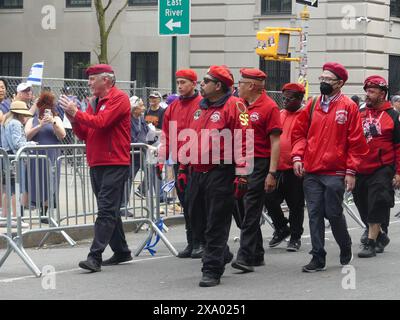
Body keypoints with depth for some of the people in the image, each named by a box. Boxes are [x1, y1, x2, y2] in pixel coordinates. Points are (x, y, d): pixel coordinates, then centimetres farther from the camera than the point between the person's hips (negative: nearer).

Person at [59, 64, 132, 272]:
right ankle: (121, 251, 24)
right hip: (96, 164, 9)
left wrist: (76, 113, -13)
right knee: (109, 211, 14)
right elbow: (84, 134, 15)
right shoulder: (95, 102, 17)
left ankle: (95, 256, -18)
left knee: (106, 211, -12)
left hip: (114, 164, -9)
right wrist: (73, 119, -2)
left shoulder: (119, 99, -8)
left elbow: (101, 122, -21)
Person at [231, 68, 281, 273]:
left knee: (251, 211, -8)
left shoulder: (269, 107, -9)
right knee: (245, 209, 12)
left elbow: (275, 142, -11)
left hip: (259, 164, -8)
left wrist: (272, 173, -17)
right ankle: (257, 255, 21)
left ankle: (245, 257, -10)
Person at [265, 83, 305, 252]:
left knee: (296, 205, 4)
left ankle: (295, 237, 15)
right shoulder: (279, 115, 13)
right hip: (277, 168, 5)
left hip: (295, 169, -5)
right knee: (270, 199, 3)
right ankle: (281, 229, 23)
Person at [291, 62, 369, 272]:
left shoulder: (349, 107, -2)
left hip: (335, 173, -4)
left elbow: (356, 142, -3)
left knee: (333, 214, 0)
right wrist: (297, 157, -1)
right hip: (311, 172, 4)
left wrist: (351, 171, -7)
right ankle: (318, 258, 8)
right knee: (314, 215, 2)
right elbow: (299, 132, 15)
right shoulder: (312, 105, 11)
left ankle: (345, 248, 26)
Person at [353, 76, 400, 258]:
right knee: (364, 208, 11)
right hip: (360, 170, 5)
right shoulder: (359, 115, 11)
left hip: (382, 170, -5)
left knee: (376, 207, -9)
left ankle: (370, 243, -5)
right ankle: (381, 236, 29)